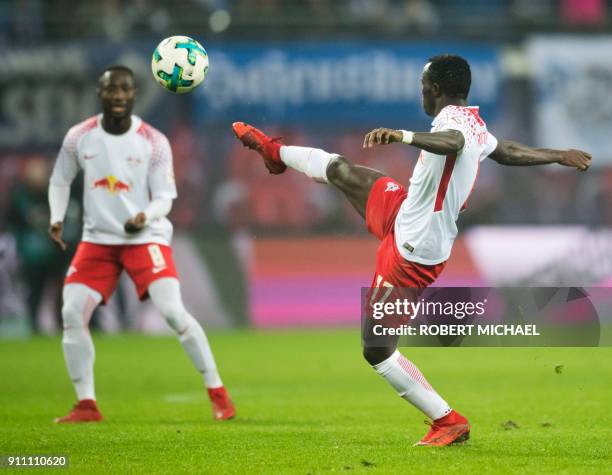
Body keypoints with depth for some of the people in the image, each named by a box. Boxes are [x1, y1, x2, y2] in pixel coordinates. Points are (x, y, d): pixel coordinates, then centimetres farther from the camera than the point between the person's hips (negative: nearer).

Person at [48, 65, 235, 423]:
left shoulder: (154, 142, -9)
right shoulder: (79, 137, -1)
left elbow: (164, 198, -6)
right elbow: (60, 181, 13)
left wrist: (144, 217, -27)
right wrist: (57, 219, -3)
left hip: (146, 237, -3)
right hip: (97, 239, 3)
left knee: (173, 312, -18)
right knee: (72, 314, -8)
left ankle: (218, 394, -5)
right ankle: (86, 406, 5)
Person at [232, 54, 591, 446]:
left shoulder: (453, 120, -28)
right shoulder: (476, 127, 3)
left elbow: (453, 142, -54)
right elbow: (509, 152, 21)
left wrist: (403, 136, -69)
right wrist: (559, 156, 39)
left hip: (412, 256, -10)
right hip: (402, 215, 10)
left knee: (377, 352, -1)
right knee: (338, 169, 26)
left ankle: (449, 423, 5)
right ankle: (275, 153, 57)